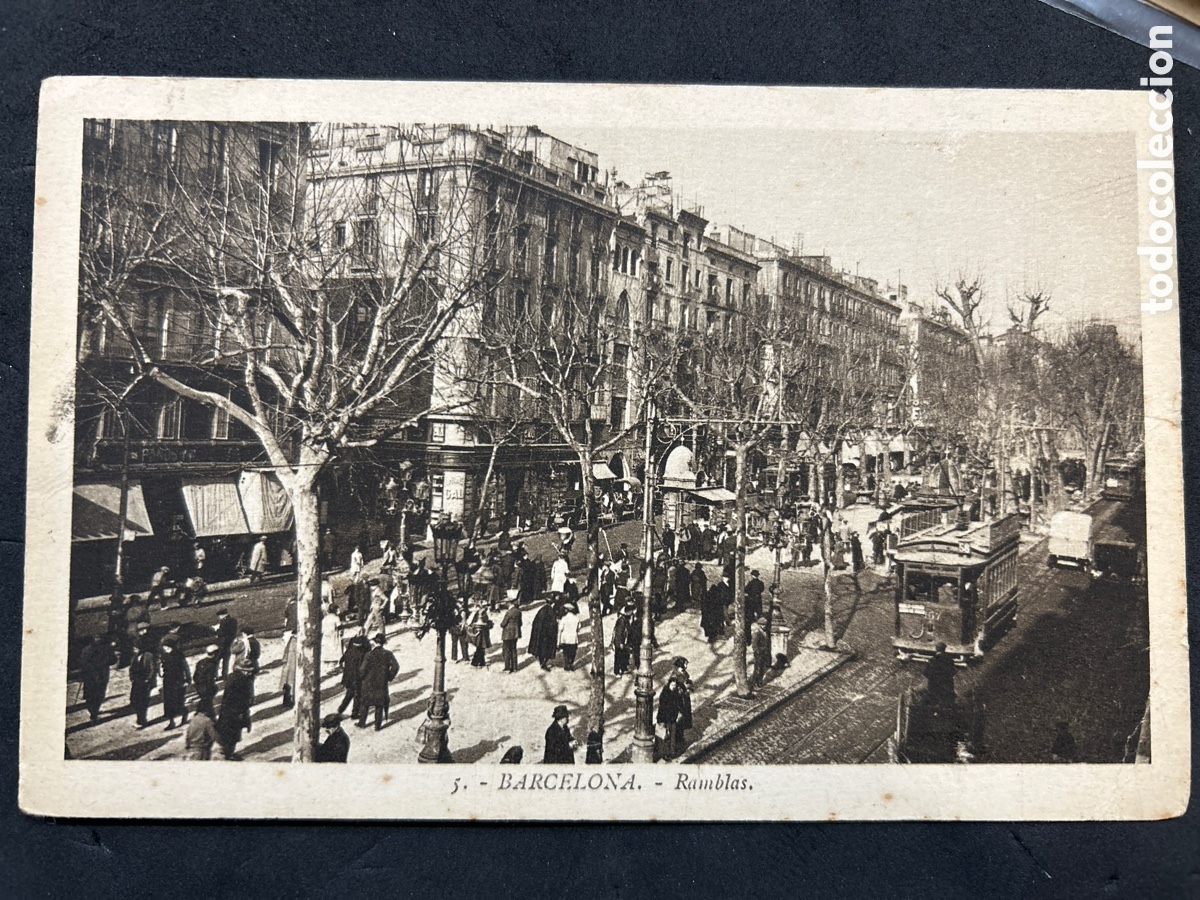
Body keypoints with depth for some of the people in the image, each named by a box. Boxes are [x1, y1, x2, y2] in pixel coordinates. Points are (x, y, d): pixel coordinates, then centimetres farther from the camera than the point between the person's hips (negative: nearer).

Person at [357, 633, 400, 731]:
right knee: (379, 706, 13)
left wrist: (361, 676, 8)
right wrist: (389, 677, 3)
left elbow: (362, 670, -14)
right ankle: (378, 725, 16)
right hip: (382, 684, 1)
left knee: (364, 704, 16)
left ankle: (362, 723, 25)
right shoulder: (388, 654, -8)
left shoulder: (369, 655, -15)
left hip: (369, 683, -1)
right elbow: (395, 667, -10)